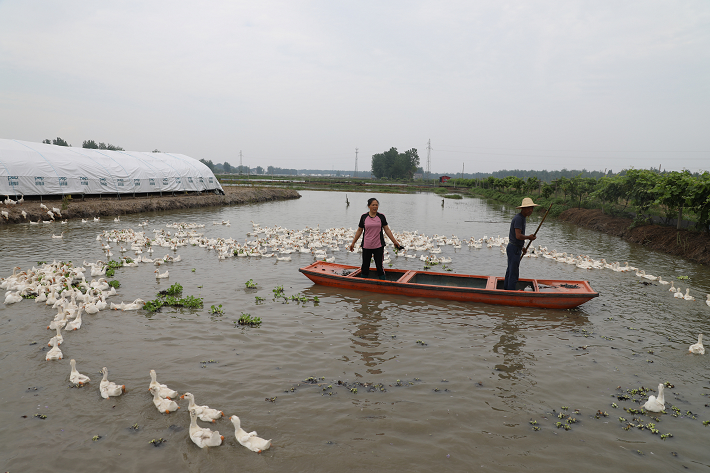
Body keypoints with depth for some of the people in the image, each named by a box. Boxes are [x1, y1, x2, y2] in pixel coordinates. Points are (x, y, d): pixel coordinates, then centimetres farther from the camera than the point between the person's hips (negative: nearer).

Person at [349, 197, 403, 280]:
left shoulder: (381, 217, 1)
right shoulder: (364, 217, 1)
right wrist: (353, 243, 9)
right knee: (365, 266, 8)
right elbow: (359, 230, 8)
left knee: (379, 266, 2)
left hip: (378, 246, -1)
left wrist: (395, 242, 2)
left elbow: (387, 230, 5)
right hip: (366, 246, 1)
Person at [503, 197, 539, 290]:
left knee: (510, 272, 18)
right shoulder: (518, 218, -19)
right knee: (514, 273, -5)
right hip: (514, 249, -10)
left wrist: (521, 247, 19)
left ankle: (506, 290, 28)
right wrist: (529, 237, -12)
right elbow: (518, 236, -27)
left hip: (514, 248, 10)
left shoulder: (521, 218, 14)